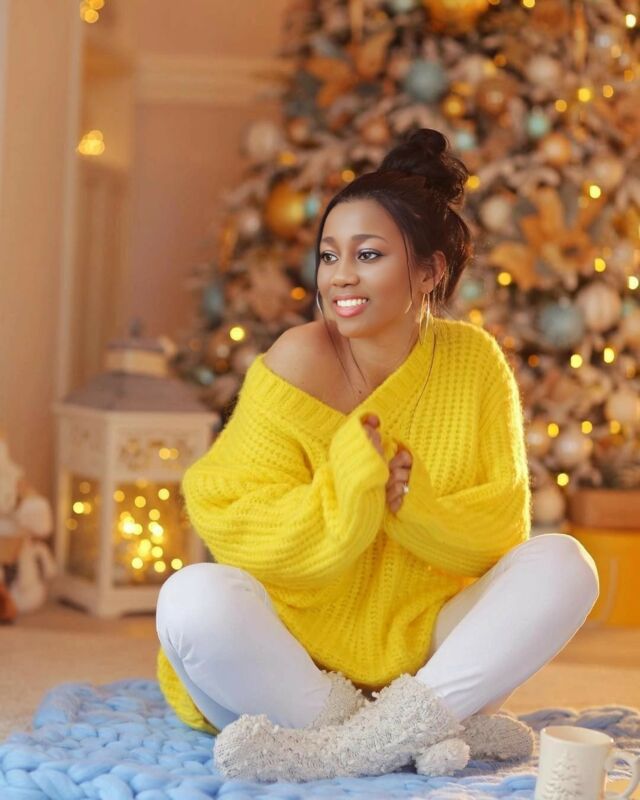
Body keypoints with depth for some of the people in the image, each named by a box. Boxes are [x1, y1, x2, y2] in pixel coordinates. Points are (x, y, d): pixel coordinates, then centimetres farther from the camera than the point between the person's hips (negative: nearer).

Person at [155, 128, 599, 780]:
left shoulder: (473, 360, -3)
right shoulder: (299, 364, -11)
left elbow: (501, 529, -4)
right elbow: (237, 528, -14)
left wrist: (408, 499, -22)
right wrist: (354, 478, -26)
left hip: (423, 660, 2)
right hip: (296, 662, -2)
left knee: (562, 563, -17)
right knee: (194, 599, -30)